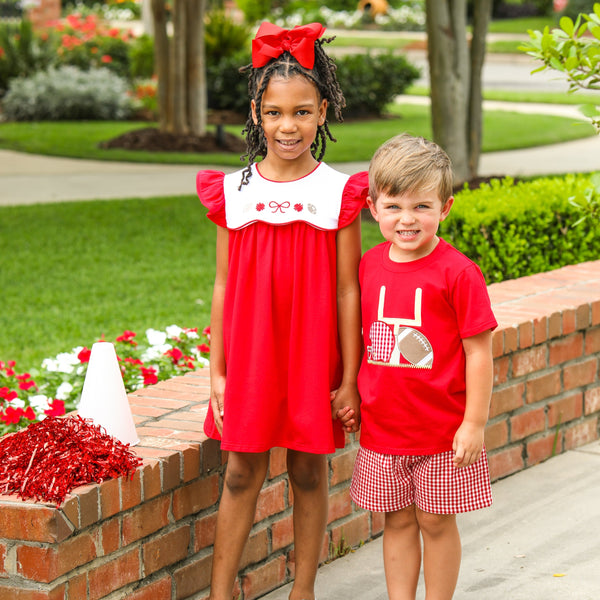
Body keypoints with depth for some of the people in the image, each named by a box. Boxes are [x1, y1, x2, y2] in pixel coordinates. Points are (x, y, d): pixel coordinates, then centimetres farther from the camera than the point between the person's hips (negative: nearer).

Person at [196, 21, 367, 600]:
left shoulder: (338, 194, -5)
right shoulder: (234, 193, 0)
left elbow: (346, 292, -3)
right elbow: (223, 288, 4)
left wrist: (349, 379, -3)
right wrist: (216, 371, 3)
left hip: (313, 358, -1)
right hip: (249, 356, 1)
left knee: (308, 474, 8)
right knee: (241, 473, 6)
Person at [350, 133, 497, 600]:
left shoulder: (457, 272, -13)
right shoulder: (369, 267, 2)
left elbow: (478, 352, -11)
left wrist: (475, 423, -12)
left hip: (442, 430, -4)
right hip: (382, 427, 4)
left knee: (437, 523, 6)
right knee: (397, 522, 12)